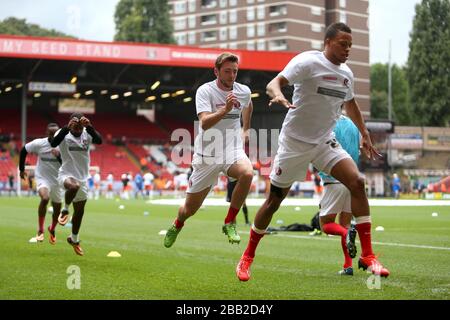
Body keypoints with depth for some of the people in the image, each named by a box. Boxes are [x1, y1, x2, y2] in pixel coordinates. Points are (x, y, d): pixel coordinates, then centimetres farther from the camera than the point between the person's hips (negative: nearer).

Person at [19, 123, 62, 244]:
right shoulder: (39, 143, -12)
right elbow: (23, 151, 4)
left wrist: (59, 156, -32)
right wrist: (21, 169, 9)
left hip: (56, 180, 3)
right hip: (42, 178, -2)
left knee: (57, 209, 12)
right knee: (45, 198, -31)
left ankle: (52, 229, 44)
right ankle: (40, 231, -21)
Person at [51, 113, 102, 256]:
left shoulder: (87, 134, -4)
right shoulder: (64, 133, -11)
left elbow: (99, 140, -23)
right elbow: (53, 143, -31)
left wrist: (89, 127, -38)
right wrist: (67, 128, -41)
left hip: (82, 178, 4)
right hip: (66, 174, -4)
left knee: (79, 211, 13)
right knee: (74, 186, -41)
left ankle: (74, 239, 35)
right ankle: (65, 210, -13)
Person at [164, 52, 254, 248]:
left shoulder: (244, 91, 1)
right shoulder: (205, 91, -13)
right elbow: (204, 123, -29)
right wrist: (225, 110, -43)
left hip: (233, 151, 2)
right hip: (207, 155, -2)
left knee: (247, 173, -34)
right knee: (190, 208, 6)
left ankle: (230, 223, -16)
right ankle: (177, 226, 44)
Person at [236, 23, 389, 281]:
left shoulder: (346, 74, 7)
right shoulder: (308, 62, -13)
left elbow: (351, 104, 26)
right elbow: (275, 82, -25)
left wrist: (365, 135, 25)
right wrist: (278, 95, -47)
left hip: (325, 143, 5)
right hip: (294, 143, -5)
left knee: (357, 182, -15)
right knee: (274, 201, 1)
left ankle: (367, 255, -10)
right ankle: (247, 258, 20)